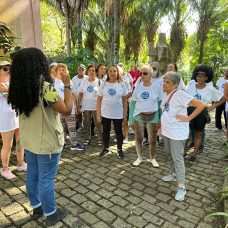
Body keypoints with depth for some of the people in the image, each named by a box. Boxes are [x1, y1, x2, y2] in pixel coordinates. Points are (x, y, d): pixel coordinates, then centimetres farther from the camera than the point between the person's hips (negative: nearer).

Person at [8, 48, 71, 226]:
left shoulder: (19, 88, -2)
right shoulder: (45, 88, -25)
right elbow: (67, 110, -21)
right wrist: (67, 85, -13)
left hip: (28, 140, 7)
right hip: (47, 143, -7)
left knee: (32, 175, 20)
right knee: (46, 179, 8)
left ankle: (37, 207, 40)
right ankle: (51, 214, 27)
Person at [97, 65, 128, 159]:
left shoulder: (122, 85, -2)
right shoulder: (103, 85, 0)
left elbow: (124, 101, 1)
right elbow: (99, 101, 1)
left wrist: (125, 115, -2)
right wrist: (98, 114, -3)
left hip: (118, 114, -1)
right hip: (105, 114, 1)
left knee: (119, 132, 10)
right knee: (106, 131, 15)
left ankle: (119, 149, 28)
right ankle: (105, 148, 33)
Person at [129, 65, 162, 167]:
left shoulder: (157, 87, -3)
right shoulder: (138, 87, 1)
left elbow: (160, 103, 3)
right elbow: (133, 103, 2)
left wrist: (161, 118, 1)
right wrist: (131, 118, -1)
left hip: (152, 117, -1)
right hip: (138, 117, 2)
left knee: (152, 140, 8)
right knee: (138, 138, 11)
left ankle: (153, 158, 31)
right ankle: (139, 157, 32)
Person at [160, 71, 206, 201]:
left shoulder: (180, 94, -20)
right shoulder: (166, 94, 5)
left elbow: (201, 105, -24)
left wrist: (188, 118, -21)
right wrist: (161, 126, 16)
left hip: (177, 132, -8)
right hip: (166, 131, 8)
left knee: (177, 158, -2)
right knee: (170, 154, 20)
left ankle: (181, 186, 10)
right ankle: (174, 174, 40)